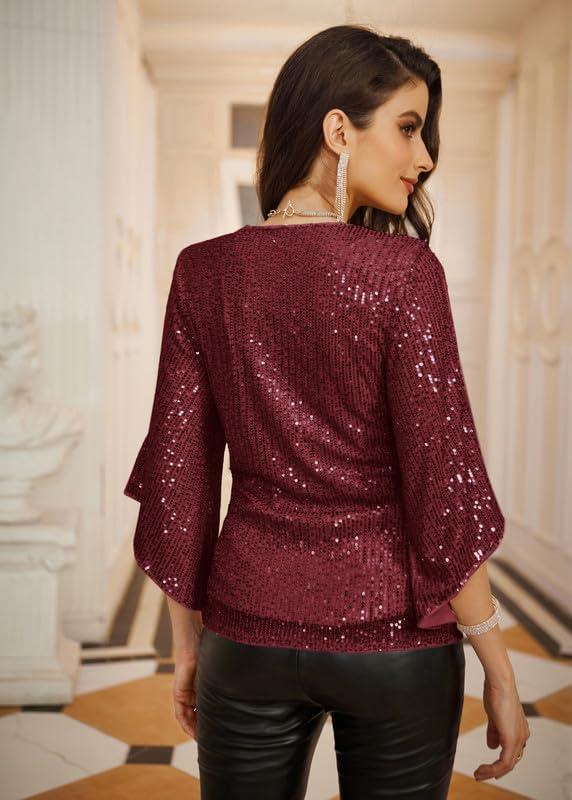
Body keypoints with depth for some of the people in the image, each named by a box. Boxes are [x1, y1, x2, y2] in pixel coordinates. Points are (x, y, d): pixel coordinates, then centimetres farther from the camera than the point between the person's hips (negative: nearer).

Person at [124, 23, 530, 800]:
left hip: (252, 626, 3)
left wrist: (186, 641, 10)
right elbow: (445, 484, -15)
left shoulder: (203, 272, -3)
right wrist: (499, 670, -3)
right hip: (390, 632, -2)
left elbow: (176, 478, -1)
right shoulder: (403, 270, -14)